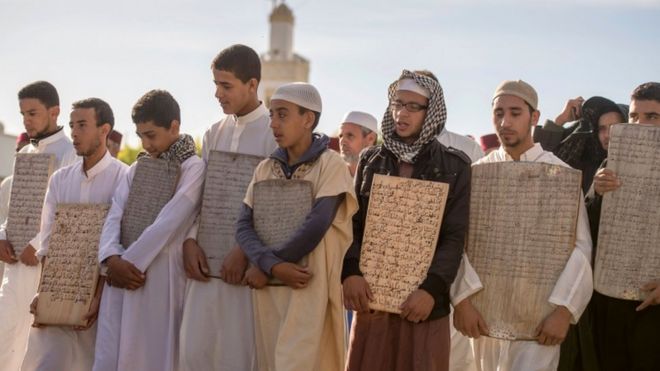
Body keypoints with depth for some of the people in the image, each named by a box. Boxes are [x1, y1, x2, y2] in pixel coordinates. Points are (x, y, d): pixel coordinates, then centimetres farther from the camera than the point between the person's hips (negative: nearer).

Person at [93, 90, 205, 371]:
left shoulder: (194, 167, -4)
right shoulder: (137, 169, 15)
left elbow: (168, 223, -13)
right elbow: (114, 217, 6)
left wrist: (129, 262, -11)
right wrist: (112, 259, -12)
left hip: (161, 275, -5)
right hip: (122, 274, 5)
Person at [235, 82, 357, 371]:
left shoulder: (330, 165, -6)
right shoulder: (265, 168, 10)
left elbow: (315, 228, -16)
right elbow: (243, 226, 2)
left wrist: (263, 267, -10)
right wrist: (272, 265, -16)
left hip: (311, 290, -5)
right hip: (268, 290, 5)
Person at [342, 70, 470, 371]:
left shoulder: (454, 167, 2)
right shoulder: (370, 161, 11)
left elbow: (455, 237, -3)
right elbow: (352, 223, 7)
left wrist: (432, 289, -15)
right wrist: (351, 272, -10)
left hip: (425, 301, -2)